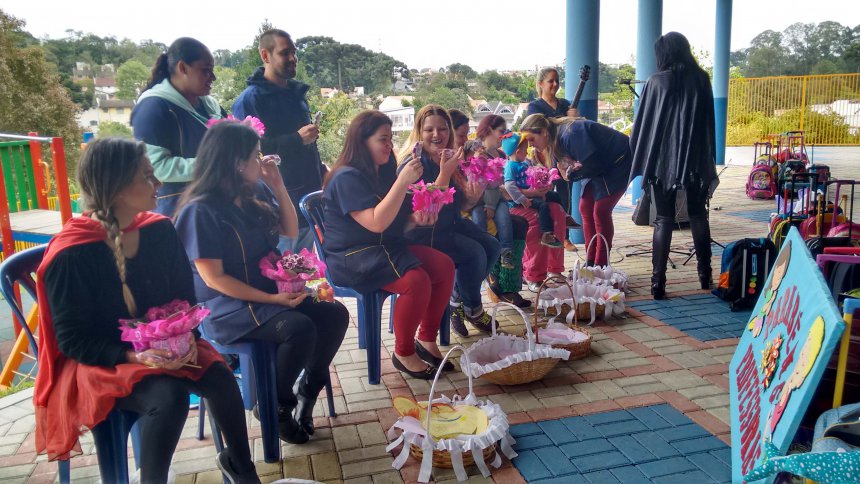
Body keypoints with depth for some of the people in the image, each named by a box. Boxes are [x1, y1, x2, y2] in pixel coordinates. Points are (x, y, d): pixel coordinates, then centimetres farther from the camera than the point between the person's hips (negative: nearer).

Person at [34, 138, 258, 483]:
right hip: (94, 363, -5)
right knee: (169, 395, -32)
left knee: (219, 375, -20)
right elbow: (73, 341, -15)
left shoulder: (159, 230, -4)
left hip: (160, 346, 5)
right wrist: (132, 355, -29)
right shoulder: (71, 256, -20)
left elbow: (184, 298, 5)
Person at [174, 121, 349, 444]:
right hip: (228, 305, -7)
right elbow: (213, 278, -17)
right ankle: (276, 408, -4)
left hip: (274, 289, 8)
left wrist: (278, 186, 0)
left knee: (335, 314, -12)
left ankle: (308, 392, 6)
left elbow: (291, 231, 14)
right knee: (300, 328, -30)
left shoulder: (256, 191, 4)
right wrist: (271, 299, -21)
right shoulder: (202, 210, -16)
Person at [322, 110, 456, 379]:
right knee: (416, 280, -30)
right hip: (352, 256, -9)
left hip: (387, 246, 9)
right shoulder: (347, 177, -15)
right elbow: (376, 223, -27)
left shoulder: (384, 171, 11)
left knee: (445, 266, -9)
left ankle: (427, 339, 4)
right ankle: (403, 354, -9)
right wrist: (403, 182, -27)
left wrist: (415, 218, -1)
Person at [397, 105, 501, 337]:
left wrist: (472, 196, -14)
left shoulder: (450, 158, 3)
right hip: (423, 233, -8)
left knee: (492, 246, -4)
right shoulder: (413, 164, -20)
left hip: (450, 224, 8)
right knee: (474, 253, -20)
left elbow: (458, 202, 9)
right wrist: (445, 173, -34)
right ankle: (473, 309, 5)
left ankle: (457, 300, 10)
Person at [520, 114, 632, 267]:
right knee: (585, 207, 4)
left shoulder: (570, 134, -30)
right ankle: (591, 263, 10)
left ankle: (601, 266, -4)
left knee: (601, 210, -13)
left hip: (619, 161, -10)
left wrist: (572, 174, -14)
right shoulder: (558, 137, 0)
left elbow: (593, 163, -27)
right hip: (602, 166, 10)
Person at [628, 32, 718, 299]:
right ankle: (705, 275, 25)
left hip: (663, 159, -2)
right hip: (696, 160, 2)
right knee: (698, 217, 16)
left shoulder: (656, 82, -6)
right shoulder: (701, 79, 2)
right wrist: (708, 162, 15)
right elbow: (709, 122, 7)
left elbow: (642, 124, -4)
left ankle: (658, 282, -4)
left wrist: (641, 161, 6)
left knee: (664, 220, 1)